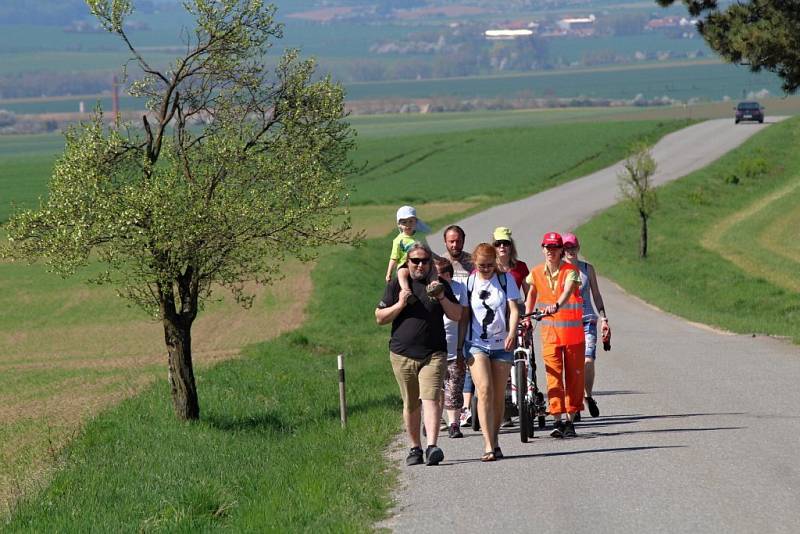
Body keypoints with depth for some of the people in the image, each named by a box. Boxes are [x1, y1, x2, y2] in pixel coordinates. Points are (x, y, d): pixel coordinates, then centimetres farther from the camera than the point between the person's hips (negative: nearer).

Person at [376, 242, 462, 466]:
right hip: (403, 354, 1)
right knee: (410, 405, 7)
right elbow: (380, 318, 6)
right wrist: (399, 305, -10)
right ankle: (415, 448, 19)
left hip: (433, 354, -1)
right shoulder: (396, 285, 8)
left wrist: (442, 298, -10)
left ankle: (432, 446, -26)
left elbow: (457, 316, 7)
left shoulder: (438, 284, 9)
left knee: (431, 399, -16)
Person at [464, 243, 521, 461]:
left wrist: (512, 334, -19)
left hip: (502, 344, 2)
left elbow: (514, 310, -1)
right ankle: (488, 445, -20)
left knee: (499, 396, 5)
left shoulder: (506, 279, 4)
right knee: (484, 390, -16)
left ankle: (495, 441, 21)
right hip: (476, 343, -2)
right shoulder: (468, 282, 3)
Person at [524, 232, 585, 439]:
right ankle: (557, 421, -9)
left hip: (572, 329, -2)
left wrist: (556, 305, -49)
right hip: (549, 330, 2)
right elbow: (531, 294, 19)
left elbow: (567, 290, -30)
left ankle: (570, 420, 13)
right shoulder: (536, 273, 1)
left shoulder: (570, 271, -11)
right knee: (554, 375, -8)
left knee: (573, 375, 3)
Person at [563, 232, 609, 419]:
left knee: (588, 361, -13)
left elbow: (596, 295, 14)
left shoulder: (587, 268, 9)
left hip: (587, 321, 1)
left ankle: (588, 396, 9)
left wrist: (604, 319, 9)